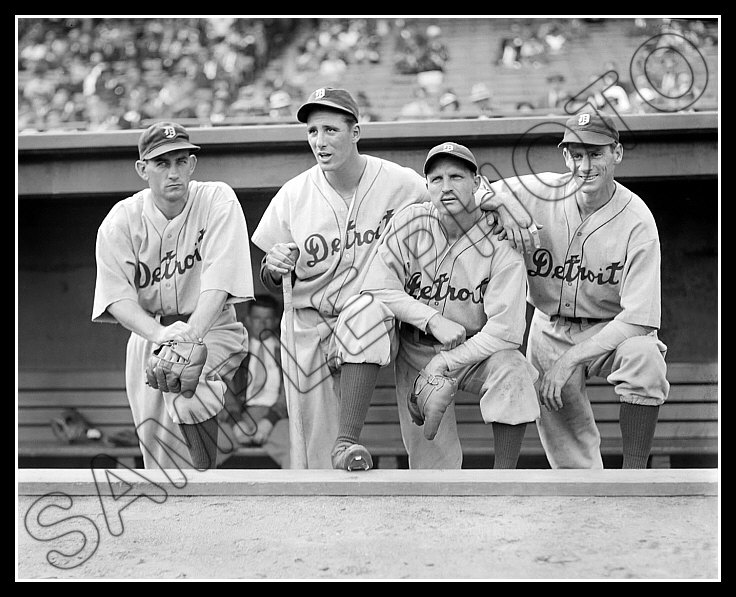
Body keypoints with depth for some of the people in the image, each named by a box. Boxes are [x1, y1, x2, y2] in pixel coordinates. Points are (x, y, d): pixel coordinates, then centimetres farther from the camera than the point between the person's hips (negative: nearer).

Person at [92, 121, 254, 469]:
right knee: (153, 437, 4)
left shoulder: (218, 201, -12)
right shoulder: (120, 221, -7)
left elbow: (219, 278, -23)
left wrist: (191, 332, -40)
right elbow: (116, 295, -17)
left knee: (185, 393, -30)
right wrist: (159, 333, -37)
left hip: (212, 328, -3)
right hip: (147, 334, 3)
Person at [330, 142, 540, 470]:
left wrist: (444, 363, -22)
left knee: (512, 370, -30)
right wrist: (433, 320, -24)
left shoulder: (501, 246, -15)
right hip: (413, 352, 1)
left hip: (473, 351, -1)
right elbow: (378, 288, -13)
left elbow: (506, 330, -21)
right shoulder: (409, 224, -9)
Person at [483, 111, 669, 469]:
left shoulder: (637, 221, -20)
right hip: (550, 329, 3)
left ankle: (634, 477, -25)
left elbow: (639, 318, -26)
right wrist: (503, 207, -25)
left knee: (644, 357, -35)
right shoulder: (539, 194, -12)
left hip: (611, 330, -3)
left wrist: (570, 360, -31)